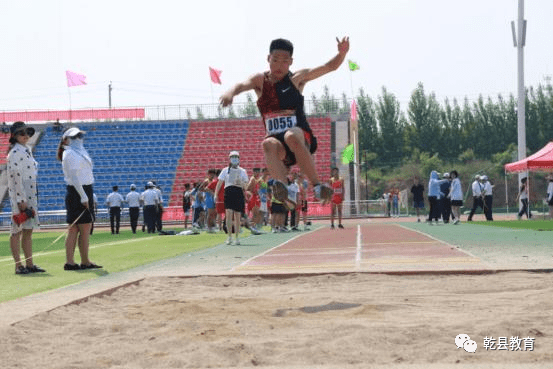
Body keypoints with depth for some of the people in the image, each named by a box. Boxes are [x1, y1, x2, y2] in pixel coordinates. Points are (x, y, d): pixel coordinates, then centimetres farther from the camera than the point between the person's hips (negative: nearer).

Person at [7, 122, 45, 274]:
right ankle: (18, 265, -4)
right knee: (17, 231, -5)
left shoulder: (26, 151, 17)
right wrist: (21, 200, -20)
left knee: (28, 230, 10)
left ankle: (29, 264, 13)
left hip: (30, 196, 9)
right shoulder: (15, 153, -12)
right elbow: (16, 177, -17)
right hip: (19, 196, -9)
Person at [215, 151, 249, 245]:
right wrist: (216, 194, -2)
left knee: (237, 216, 2)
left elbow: (246, 185, 11)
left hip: (239, 193, 1)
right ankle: (229, 236, -9)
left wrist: (241, 184, -11)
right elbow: (220, 182, 8)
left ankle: (236, 237, 11)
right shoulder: (225, 170, 11)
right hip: (229, 192, -1)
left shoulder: (242, 171, 12)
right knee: (229, 213, -15)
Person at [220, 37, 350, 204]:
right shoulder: (260, 80, 8)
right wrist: (231, 92, -37)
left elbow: (330, 66, 4)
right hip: (277, 141, 1)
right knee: (268, 144, -33)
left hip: (301, 137, -1)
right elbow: (243, 84, -13)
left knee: (291, 136, -36)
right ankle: (281, 185, -56)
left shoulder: (297, 78, 6)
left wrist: (342, 52, -17)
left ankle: (317, 185, -33)